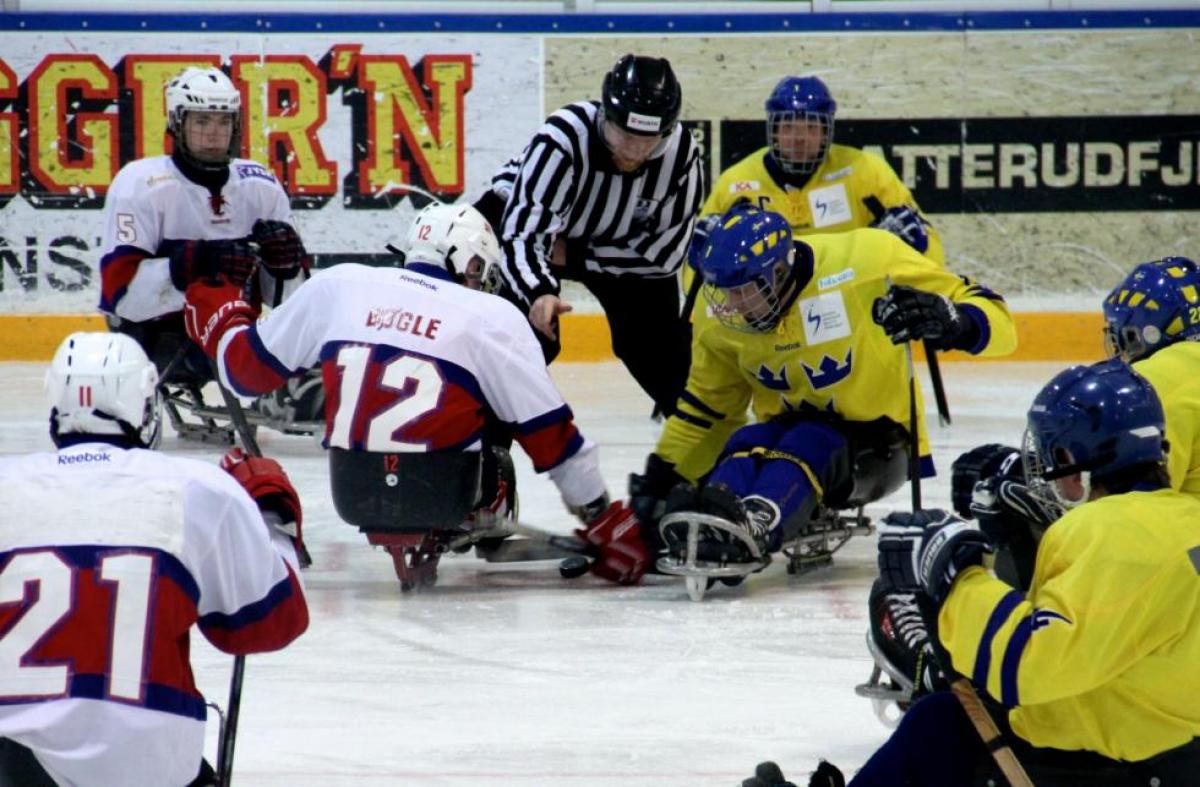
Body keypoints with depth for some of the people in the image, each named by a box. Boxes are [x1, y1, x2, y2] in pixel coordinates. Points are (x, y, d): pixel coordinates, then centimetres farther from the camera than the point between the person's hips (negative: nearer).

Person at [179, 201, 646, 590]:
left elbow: (245, 368, 13)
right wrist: (602, 521, 9)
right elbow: (550, 433, 0)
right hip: (440, 495, -4)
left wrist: (217, 312, 34)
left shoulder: (337, 286, 5)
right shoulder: (494, 318, -2)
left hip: (350, 493, 4)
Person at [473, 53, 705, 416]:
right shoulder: (563, 138, -40)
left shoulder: (681, 153, -28)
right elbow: (522, 233, -41)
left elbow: (666, 252, -20)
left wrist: (575, 256, -25)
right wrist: (538, 293, -60)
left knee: (660, 343, 0)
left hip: (620, 243, 3)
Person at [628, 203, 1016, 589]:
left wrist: (947, 320, -38)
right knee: (745, 443, -28)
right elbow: (704, 406, 12)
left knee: (808, 444, -35)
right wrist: (659, 479, 7)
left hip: (875, 443, -5)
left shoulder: (865, 261, -18)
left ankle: (755, 524, -65)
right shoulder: (722, 320, -3)